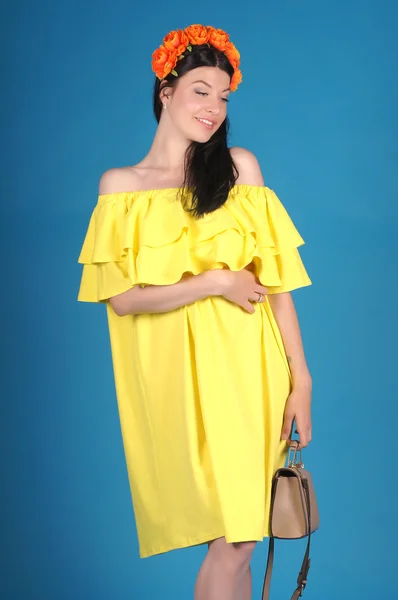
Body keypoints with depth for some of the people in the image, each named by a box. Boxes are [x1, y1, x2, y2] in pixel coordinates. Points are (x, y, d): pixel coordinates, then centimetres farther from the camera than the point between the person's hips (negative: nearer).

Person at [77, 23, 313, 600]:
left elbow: (273, 277, 2)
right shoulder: (120, 184, 6)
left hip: (243, 371, 1)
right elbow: (120, 296, -3)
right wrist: (215, 281, -9)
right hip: (171, 375, -1)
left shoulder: (240, 166, 7)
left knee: (237, 536, -1)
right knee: (231, 538, 0)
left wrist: (300, 378, -3)